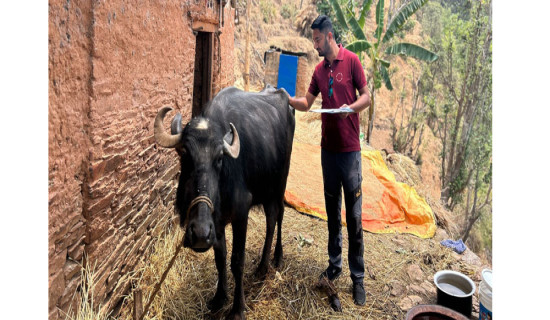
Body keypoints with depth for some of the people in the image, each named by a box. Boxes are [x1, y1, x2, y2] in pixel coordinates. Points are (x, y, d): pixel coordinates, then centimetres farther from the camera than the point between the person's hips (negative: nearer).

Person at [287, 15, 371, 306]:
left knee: (353, 216, 0)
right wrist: (289, 99, 2)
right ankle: (334, 265, 27)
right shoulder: (319, 70, 12)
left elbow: (367, 96, -4)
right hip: (327, 148, 6)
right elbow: (307, 103, 17)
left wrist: (352, 107, -21)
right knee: (332, 211, 13)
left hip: (350, 150, -5)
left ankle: (358, 277, 12)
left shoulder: (351, 60, -4)